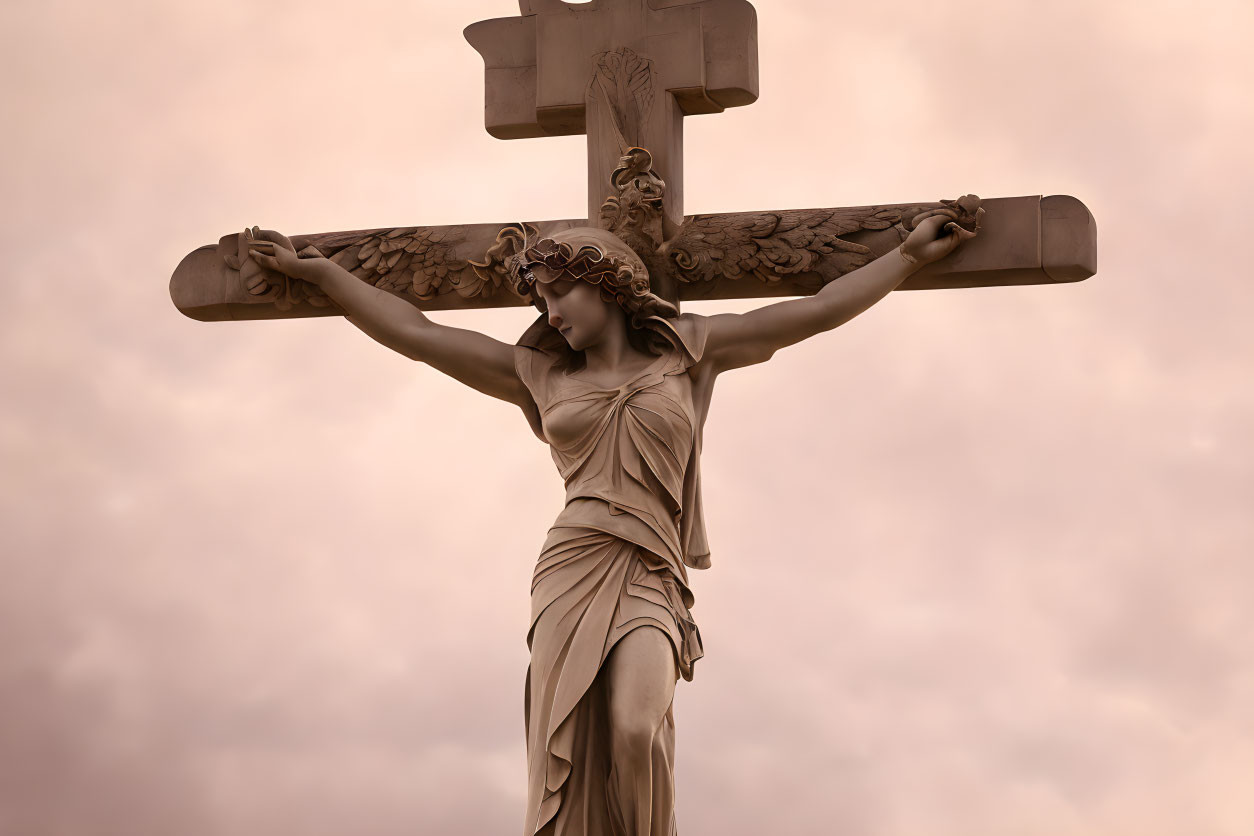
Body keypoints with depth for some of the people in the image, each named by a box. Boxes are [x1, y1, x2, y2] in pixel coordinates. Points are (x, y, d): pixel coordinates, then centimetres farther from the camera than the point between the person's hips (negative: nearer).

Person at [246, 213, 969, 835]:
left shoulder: (685, 350, 17)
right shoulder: (538, 374, 20)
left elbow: (815, 312, 19)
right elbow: (413, 333, 23)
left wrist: (911, 255, 21)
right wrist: (313, 270, 25)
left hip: (652, 580, -1)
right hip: (572, 569, 1)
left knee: (635, 732, -30)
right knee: (567, 774, -15)